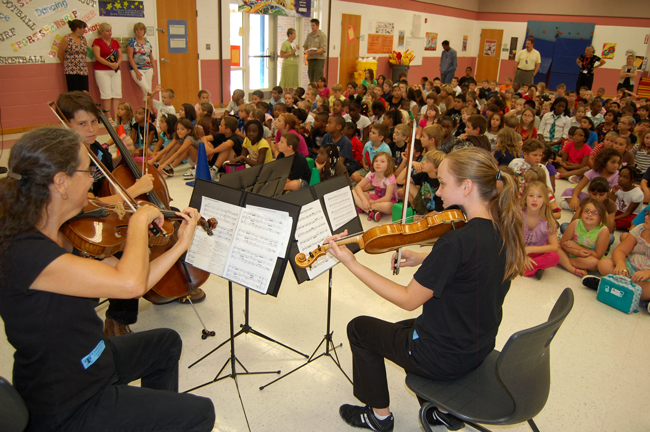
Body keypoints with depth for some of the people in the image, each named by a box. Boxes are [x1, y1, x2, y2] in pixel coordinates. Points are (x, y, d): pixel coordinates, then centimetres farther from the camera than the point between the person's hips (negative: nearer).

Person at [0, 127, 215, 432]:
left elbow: (132, 282, -1)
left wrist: (182, 244, 0)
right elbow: (131, 283, -41)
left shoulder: (58, 236, -3)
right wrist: (139, 220, -25)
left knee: (166, 342, 29)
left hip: (87, 360, 9)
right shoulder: (26, 254, -32)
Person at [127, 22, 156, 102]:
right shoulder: (132, 42, -1)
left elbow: (152, 58, 19)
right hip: (137, 69, -5)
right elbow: (130, 57, -7)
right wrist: (137, 71, -15)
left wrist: (154, 70, 8)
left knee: (150, 90, -2)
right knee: (146, 89, -19)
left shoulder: (147, 43, 15)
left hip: (148, 69, 5)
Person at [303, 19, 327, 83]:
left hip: (319, 59, -6)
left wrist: (314, 52, -25)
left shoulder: (322, 35, -5)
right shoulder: (309, 35, 13)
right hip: (310, 59, 6)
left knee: (317, 80, -9)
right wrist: (307, 52, -5)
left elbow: (323, 49, -13)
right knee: (311, 79, 8)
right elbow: (305, 46, 18)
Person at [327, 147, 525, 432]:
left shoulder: (455, 241, -31)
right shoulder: (503, 232, -6)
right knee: (402, 328, 33)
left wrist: (351, 263, -20)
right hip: (478, 350, 8)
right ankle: (443, 407, 33)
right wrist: (424, 260, 3)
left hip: (443, 358, -8)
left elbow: (409, 300, -23)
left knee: (359, 328, 13)